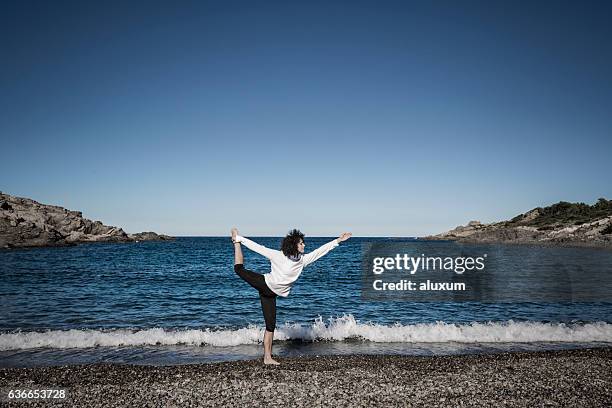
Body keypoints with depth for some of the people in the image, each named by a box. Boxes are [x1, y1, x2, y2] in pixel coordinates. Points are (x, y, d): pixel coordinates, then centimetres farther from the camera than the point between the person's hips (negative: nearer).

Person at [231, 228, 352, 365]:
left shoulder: (303, 259, -4)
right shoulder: (277, 255, -15)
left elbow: (320, 250, -2)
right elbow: (257, 247, -12)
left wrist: (338, 240, -3)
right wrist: (239, 239, -11)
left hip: (271, 294, 3)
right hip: (264, 283, -3)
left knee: (271, 325, 0)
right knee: (239, 269, -5)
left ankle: (267, 358, 8)